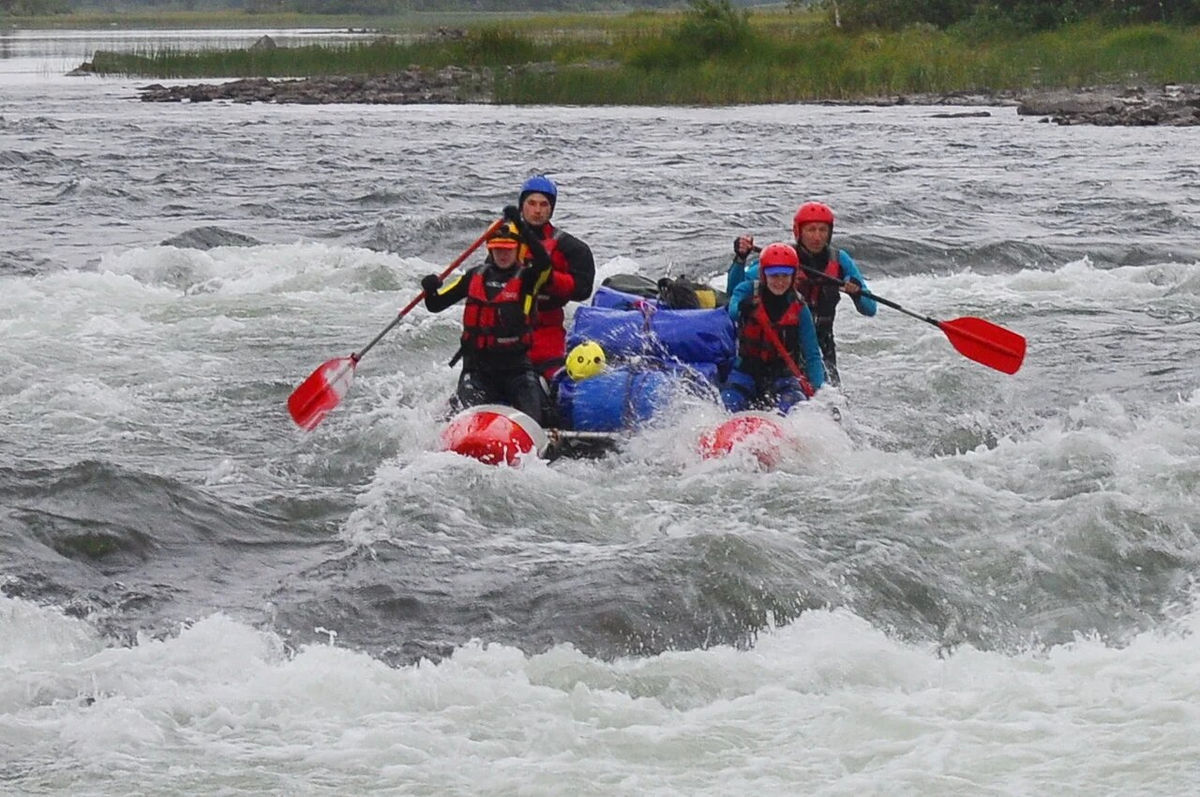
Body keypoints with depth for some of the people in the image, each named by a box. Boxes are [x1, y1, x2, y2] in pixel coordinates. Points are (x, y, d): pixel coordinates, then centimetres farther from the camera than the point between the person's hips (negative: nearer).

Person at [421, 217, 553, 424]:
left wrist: (523, 229, -37)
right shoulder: (474, 277, 9)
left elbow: (544, 262, -25)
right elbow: (435, 305, 10)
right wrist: (431, 289, -14)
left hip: (517, 366, -2)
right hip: (477, 366, 2)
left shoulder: (527, 279, -2)